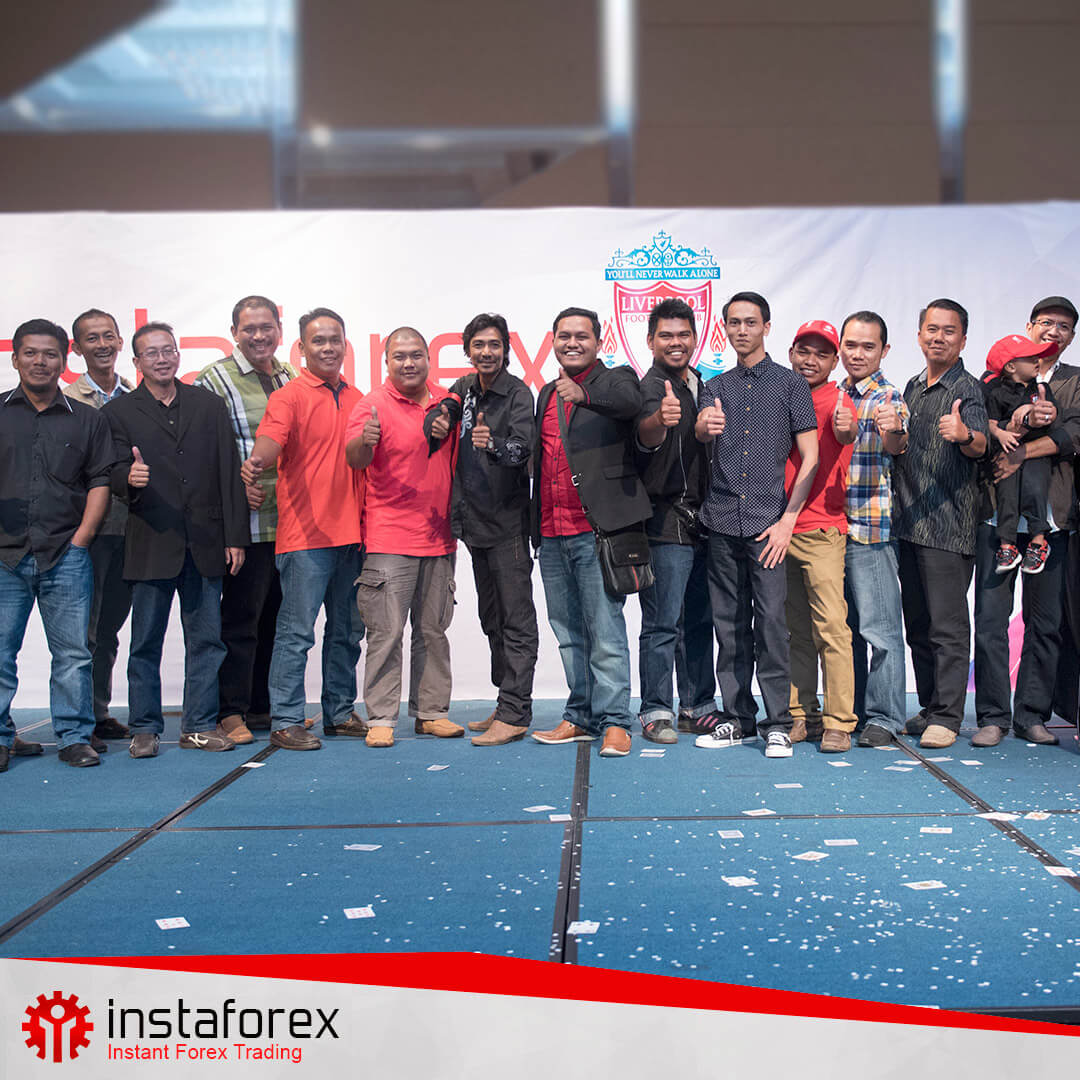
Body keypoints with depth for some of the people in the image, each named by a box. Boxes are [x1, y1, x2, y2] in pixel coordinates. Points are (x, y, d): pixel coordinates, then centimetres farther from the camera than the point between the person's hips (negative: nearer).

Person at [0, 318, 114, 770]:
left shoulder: (86, 419, 10)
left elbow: (101, 480, 7)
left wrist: (81, 538, -2)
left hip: (66, 557, 0)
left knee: (73, 652, 1)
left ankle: (75, 737, 10)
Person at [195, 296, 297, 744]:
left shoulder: (291, 379, 14)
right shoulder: (215, 380, -4)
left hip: (290, 518, 6)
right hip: (246, 520, -6)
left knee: (276, 615, 12)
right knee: (240, 618, -3)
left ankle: (264, 705, 22)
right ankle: (232, 712, 6)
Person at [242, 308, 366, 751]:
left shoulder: (356, 399, 15)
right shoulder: (289, 396, -4)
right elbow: (268, 441, -20)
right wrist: (256, 465, -44)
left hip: (351, 534, 6)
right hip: (305, 536, -6)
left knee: (346, 631, 13)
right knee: (297, 631, -4)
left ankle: (340, 712, 24)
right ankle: (286, 720, 3)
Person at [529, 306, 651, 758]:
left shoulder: (614, 381, 0)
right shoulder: (547, 394, 20)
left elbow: (633, 400, -25)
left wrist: (583, 393, -39)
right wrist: (537, 525, 17)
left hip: (596, 530, -7)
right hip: (552, 534, 7)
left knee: (605, 629, -6)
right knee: (568, 632, 12)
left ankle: (613, 721, 0)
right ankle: (581, 717, 21)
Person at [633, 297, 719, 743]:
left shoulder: (699, 385, 15)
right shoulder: (652, 387, -10)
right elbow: (645, 434, -33)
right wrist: (660, 419, -54)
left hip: (701, 520, 8)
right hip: (666, 522, -8)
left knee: (700, 620, 12)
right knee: (663, 623, -5)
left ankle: (697, 708, 21)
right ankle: (656, 712, 3)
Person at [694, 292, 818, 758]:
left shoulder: (790, 383, 5)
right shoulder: (716, 386, 15)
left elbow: (810, 456, 1)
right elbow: (700, 432, -5)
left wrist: (788, 518, -9)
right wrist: (706, 424, -31)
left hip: (769, 521, -3)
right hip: (722, 522, 4)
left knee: (771, 623, -7)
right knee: (729, 625, 7)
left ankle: (778, 724, 0)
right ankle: (737, 718, 17)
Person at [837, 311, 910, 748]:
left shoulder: (889, 397, -4)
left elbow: (895, 446, -23)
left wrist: (893, 433, -43)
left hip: (872, 528, -6)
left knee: (879, 626, -5)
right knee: (843, 625, 12)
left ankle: (883, 717, 2)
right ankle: (848, 709, 21)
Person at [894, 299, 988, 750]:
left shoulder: (968, 387, -6)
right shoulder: (913, 387, 16)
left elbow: (980, 445, -23)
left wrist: (964, 435, -43)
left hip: (949, 524, -7)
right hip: (908, 521, 7)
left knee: (947, 624, -6)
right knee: (917, 623, 12)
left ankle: (946, 717, -1)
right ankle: (929, 707, 21)